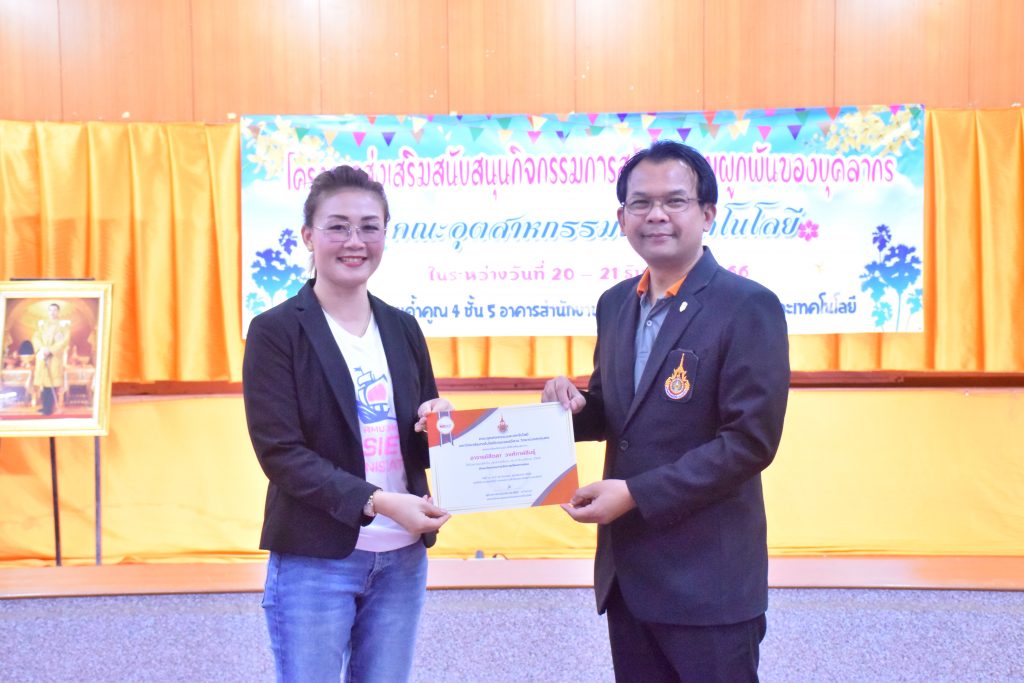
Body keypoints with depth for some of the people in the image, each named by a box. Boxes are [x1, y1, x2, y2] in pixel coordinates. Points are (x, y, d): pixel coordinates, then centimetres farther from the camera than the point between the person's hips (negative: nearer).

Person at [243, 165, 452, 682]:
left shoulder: (402, 328, 8)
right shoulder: (276, 331, -7)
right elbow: (279, 452, -14)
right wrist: (378, 502, -22)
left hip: (402, 557, 5)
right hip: (314, 561, -5)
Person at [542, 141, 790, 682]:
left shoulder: (747, 307, -13)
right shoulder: (615, 304, 8)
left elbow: (751, 440, -18)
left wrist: (636, 494, -20)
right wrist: (575, 407, -6)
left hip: (707, 577, -6)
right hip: (627, 571, 7)